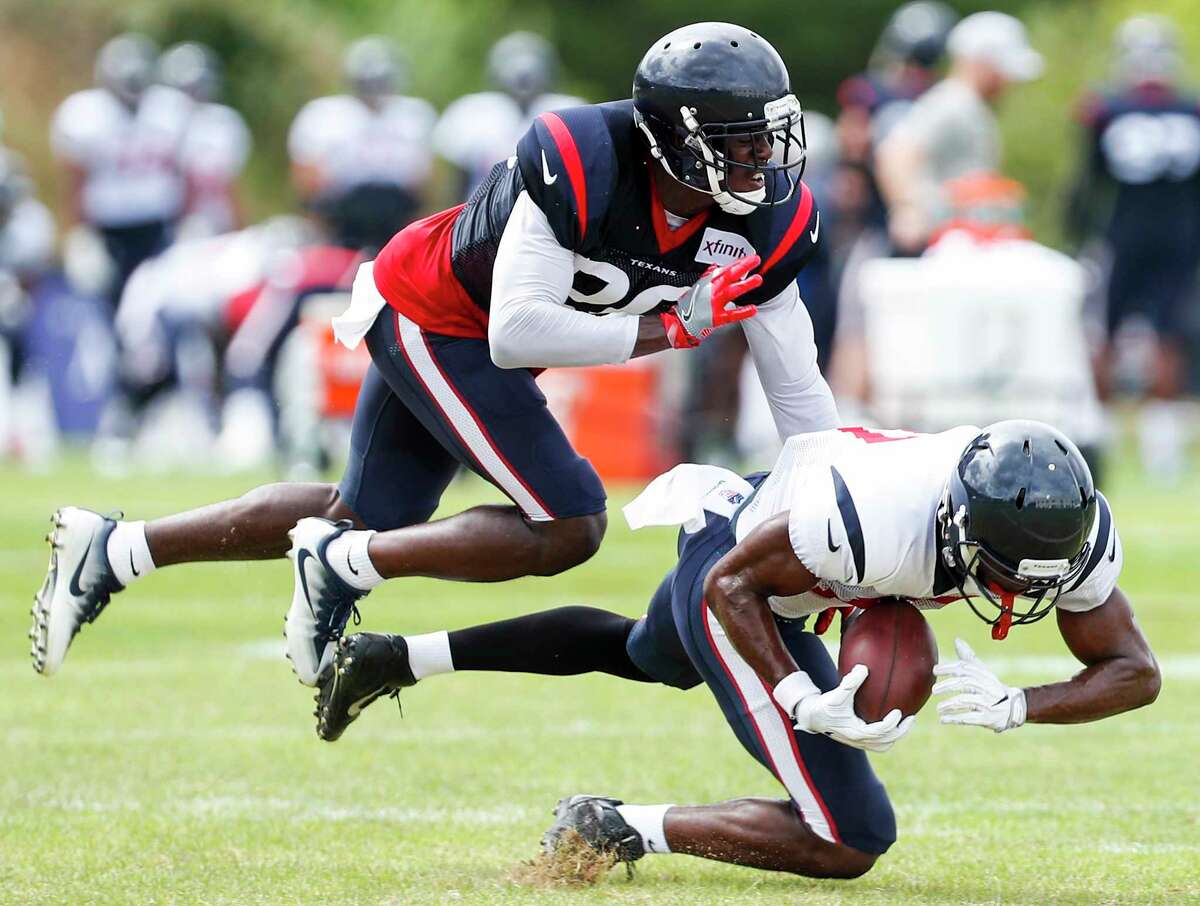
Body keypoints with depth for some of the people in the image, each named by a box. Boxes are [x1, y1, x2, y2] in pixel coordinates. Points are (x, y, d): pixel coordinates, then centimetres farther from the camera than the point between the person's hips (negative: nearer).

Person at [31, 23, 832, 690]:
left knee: (364, 523, 19)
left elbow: (798, 388, -7)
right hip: (435, 322, -8)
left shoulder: (766, 221, -16)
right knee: (569, 527, -17)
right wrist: (669, 330, -34)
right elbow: (517, 333, -35)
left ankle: (111, 551, 26)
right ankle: (341, 566, -6)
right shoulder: (580, 167, -35)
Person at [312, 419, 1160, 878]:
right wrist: (807, 703, -35)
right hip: (735, 566, -8)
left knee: (648, 653, 37)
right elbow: (734, 586, -27)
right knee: (851, 839, -12)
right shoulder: (883, 518, -42)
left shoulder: (1072, 531, -25)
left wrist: (1014, 707, -34)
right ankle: (618, 828, -3)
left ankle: (395, 657, 47)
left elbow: (1135, 673, -18)